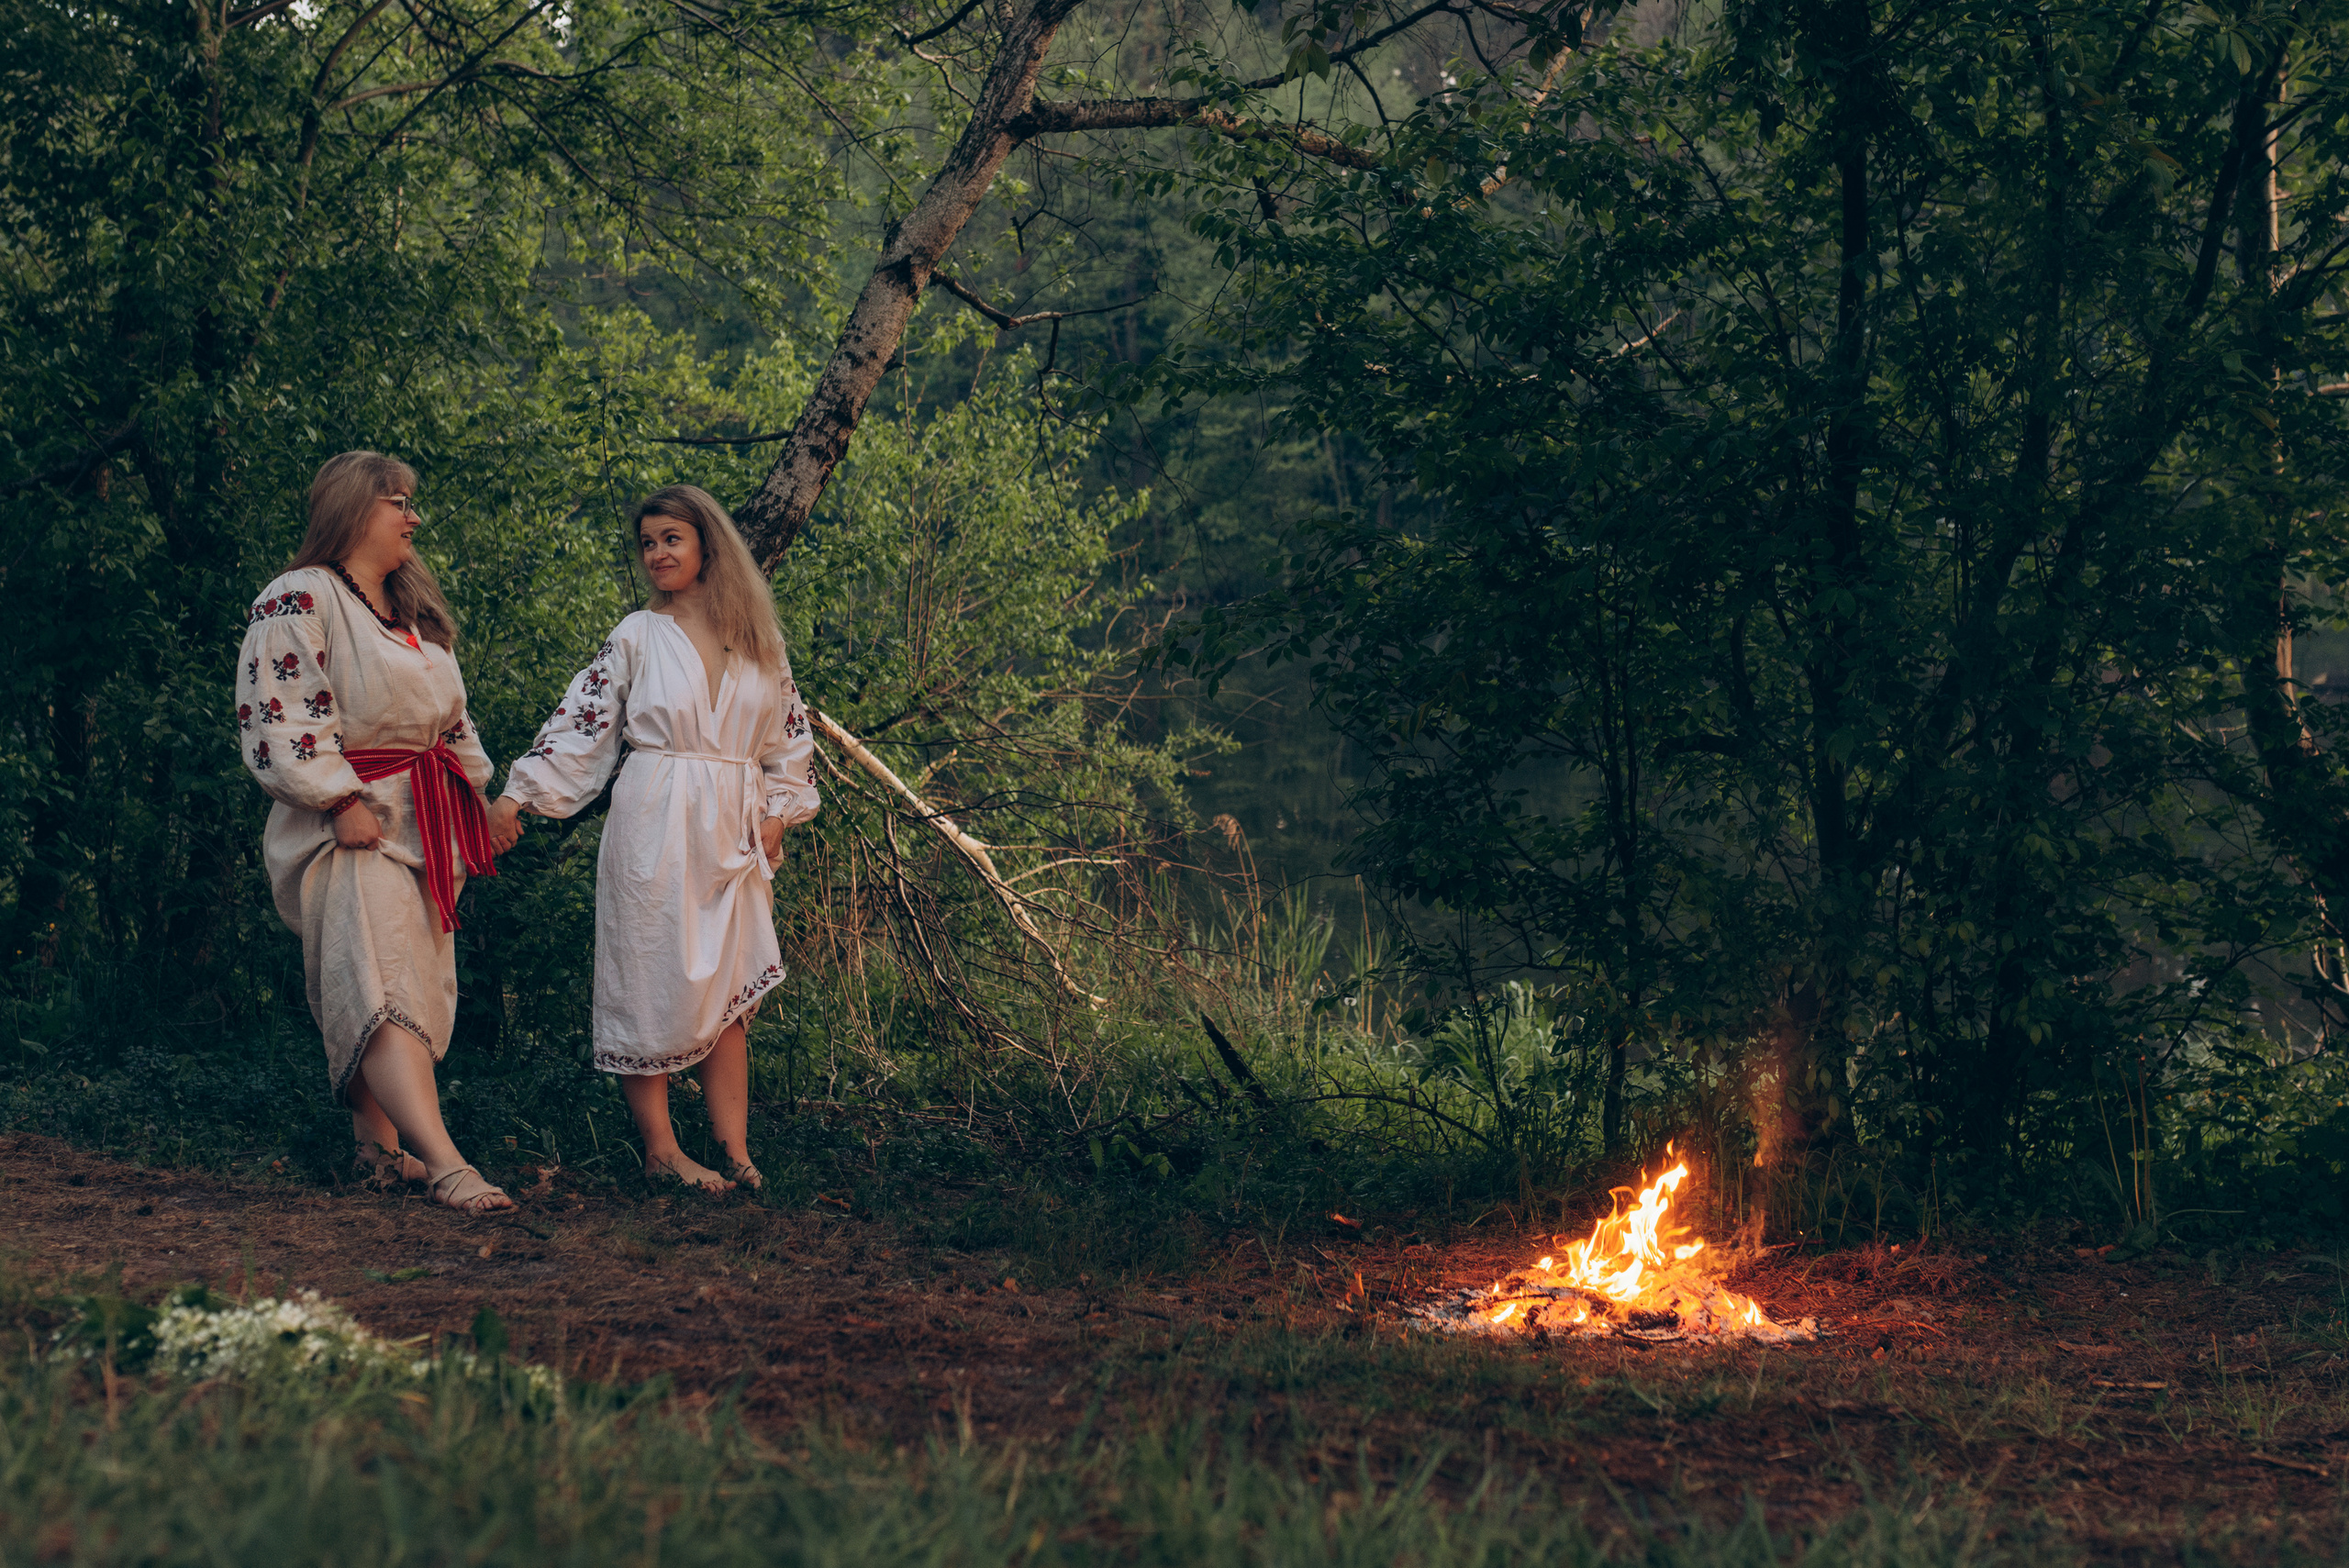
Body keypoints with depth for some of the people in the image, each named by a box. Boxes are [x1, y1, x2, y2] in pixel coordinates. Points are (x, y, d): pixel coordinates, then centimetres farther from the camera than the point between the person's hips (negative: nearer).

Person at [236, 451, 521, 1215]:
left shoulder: (412, 611, 21)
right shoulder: (299, 601, -8)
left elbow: (450, 717, 28)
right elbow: (281, 716, -16)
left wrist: (482, 795, 20)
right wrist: (342, 801, -21)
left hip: (426, 822, 10)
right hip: (353, 823, -10)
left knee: (415, 984, 9)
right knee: (380, 987, -21)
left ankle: (380, 1144, 19)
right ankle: (446, 1165, -35)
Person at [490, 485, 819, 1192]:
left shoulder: (760, 641, 9)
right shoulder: (637, 637, 1)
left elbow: (788, 732, 17)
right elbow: (579, 722, -1)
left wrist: (779, 812, 7)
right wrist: (517, 794, -7)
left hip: (732, 834, 3)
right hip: (654, 831, -3)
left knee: (728, 992, 4)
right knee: (653, 980, -4)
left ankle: (734, 1147, 5)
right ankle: (659, 1147, 2)